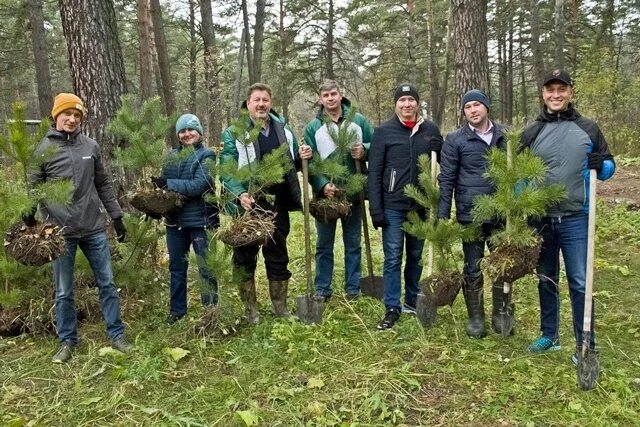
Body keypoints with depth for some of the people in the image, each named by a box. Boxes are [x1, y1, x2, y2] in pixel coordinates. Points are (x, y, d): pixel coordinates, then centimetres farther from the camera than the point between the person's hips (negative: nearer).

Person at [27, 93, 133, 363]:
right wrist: (29, 225, -10)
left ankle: (116, 335, 19)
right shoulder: (44, 149, -2)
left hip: (94, 228, 2)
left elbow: (103, 185, 11)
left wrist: (116, 216, 9)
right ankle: (67, 341, 23)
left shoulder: (91, 146, 5)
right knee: (63, 292, 8)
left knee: (107, 283, 7)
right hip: (61, 232, -2)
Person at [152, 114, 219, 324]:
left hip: (200, 219, -5)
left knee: (206, 267, 1)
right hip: (175, 219, 6)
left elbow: (199, 186, -18)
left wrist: (168, 184, -21)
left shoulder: (206, 156, -6)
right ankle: (177, 310, 28)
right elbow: (162, 183, 9)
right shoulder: (172, 155, 9)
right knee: (177, 266, 15)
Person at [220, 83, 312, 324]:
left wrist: (301, 157, -2)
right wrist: (240, 194, -27)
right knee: (245, 257, 5)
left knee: (278, 256, 13)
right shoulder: (233, 133, -4)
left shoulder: (283, 130, 11)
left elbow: (291, 164, 21)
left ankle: (280, 307, 28)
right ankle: (250, 310, 20)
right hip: (248, 206, -4)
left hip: (278, 207, 4)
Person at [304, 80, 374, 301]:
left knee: (353, 243, 11)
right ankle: (322, 289, 21)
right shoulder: (313, 127, -2)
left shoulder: (358, 121, 2)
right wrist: (322, 185, -20)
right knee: (324, 245, 9)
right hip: (325, 193, -1)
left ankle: (353, 289, 23)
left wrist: (364, 150, -15)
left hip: (353, 192, 1)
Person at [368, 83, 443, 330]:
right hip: (393, 206, -2)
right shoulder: (383, 132, -2)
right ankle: (392, 309, 10)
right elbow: (374, 172, -4)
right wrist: (376, 210, -9)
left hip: (421, 206, 3)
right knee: (393, 258, 1)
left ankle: (413, 303, 27)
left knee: (416, 257, 13)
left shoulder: (431, 130, 5)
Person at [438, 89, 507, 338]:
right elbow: (446, 180, -4)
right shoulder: (455, 140, -2)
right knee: (473, 269, 6)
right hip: (470, 215, -2)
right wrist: (443, 217, -8)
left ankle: (501, 314, 24)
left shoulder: (505, 136, 7)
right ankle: (475, 317, 20)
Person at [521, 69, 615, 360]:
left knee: (580, 282, -3)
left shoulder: (588, 129, 4)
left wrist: (599, 165, -13)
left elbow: (609, 165, 11)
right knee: (546, 280, 13)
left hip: (576, 219, -2)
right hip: (540, 219, 2)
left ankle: (586, 346, 9)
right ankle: (549, 336, 28)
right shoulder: (531, 133, 6)